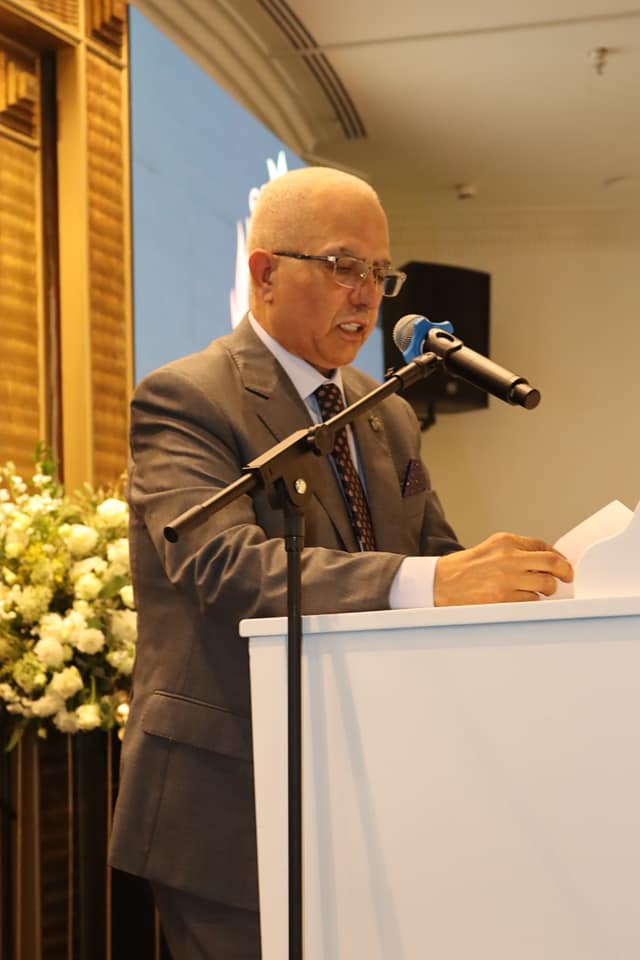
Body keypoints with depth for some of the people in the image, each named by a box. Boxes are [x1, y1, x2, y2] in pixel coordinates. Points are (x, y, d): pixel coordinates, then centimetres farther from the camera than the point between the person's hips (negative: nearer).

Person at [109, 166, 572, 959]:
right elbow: (223, 565, -25)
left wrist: (510, 581, -12)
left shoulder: (390, 417, 15)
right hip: (231, 809, -7)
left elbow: (432, 554, 11)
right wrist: (426, 584, -38)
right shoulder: (183, 401, -9)